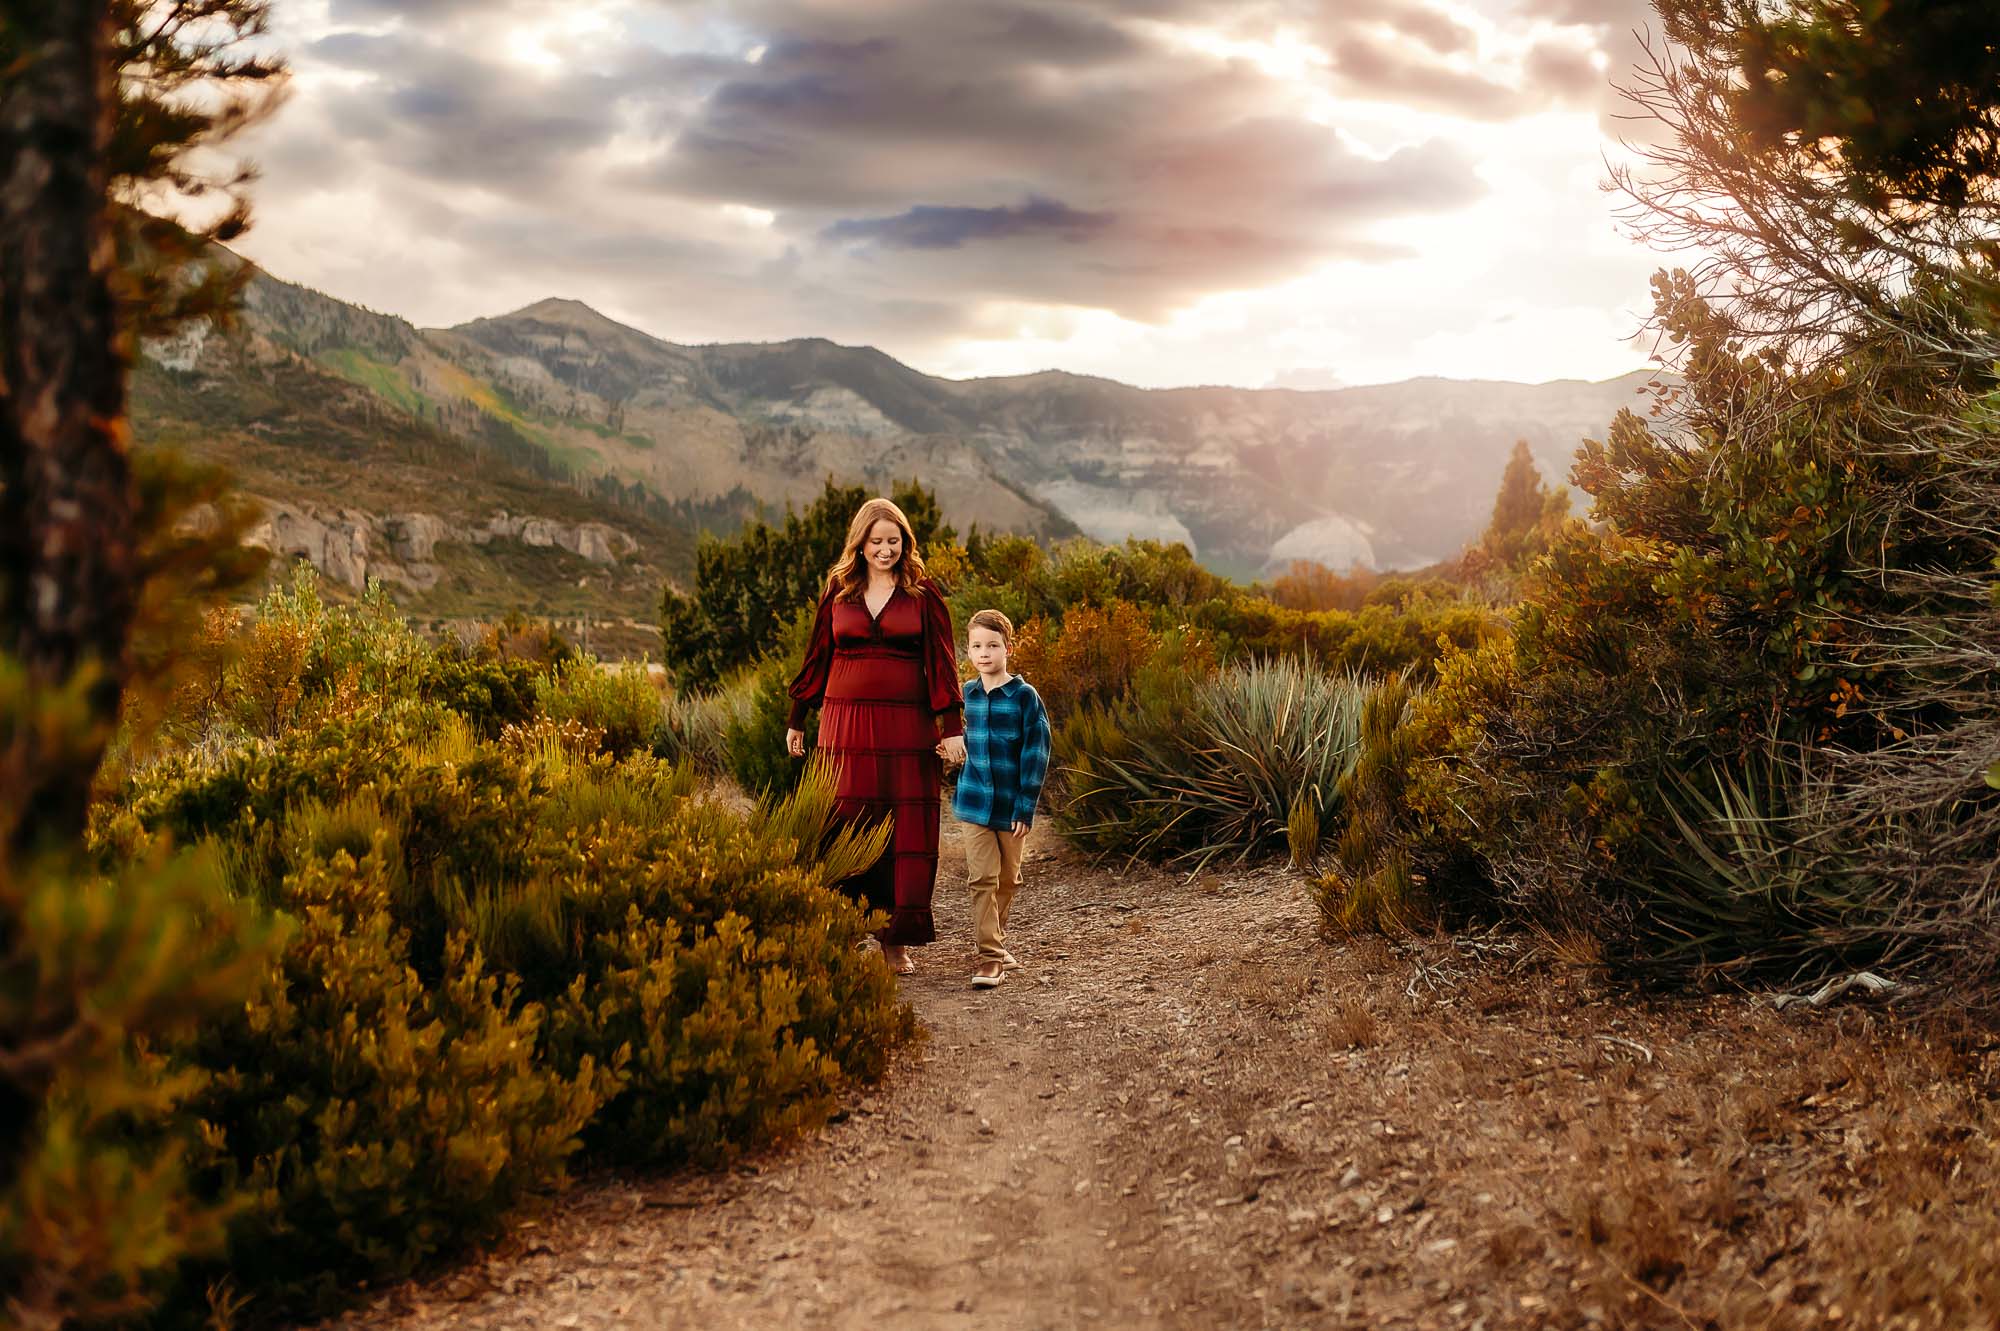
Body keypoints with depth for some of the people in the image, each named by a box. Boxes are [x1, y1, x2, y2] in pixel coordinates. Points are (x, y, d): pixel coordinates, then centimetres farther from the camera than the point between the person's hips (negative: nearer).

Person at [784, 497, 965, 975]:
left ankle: (896, 940, 10)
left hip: (906, 728, -1)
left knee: (908, 833, 0)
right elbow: (817, 659, 15)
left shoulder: (923, 595, 4)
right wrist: (797, 720, 17)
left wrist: (952, 727, -7)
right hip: (846, 725, 1)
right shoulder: (838, 592, 9)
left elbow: (941, 662, 0)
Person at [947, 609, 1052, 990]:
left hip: (1011, 805, -2)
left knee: (1007, 879, 13)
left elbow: (1036, 754, -10)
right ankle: (990, 955, -3)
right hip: (975, 802, 2)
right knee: (982, 878, -5)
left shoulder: (1025, 696, -9)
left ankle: (995, 940, 33)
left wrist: (1026, 806, -12)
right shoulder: (966, 694, 3)